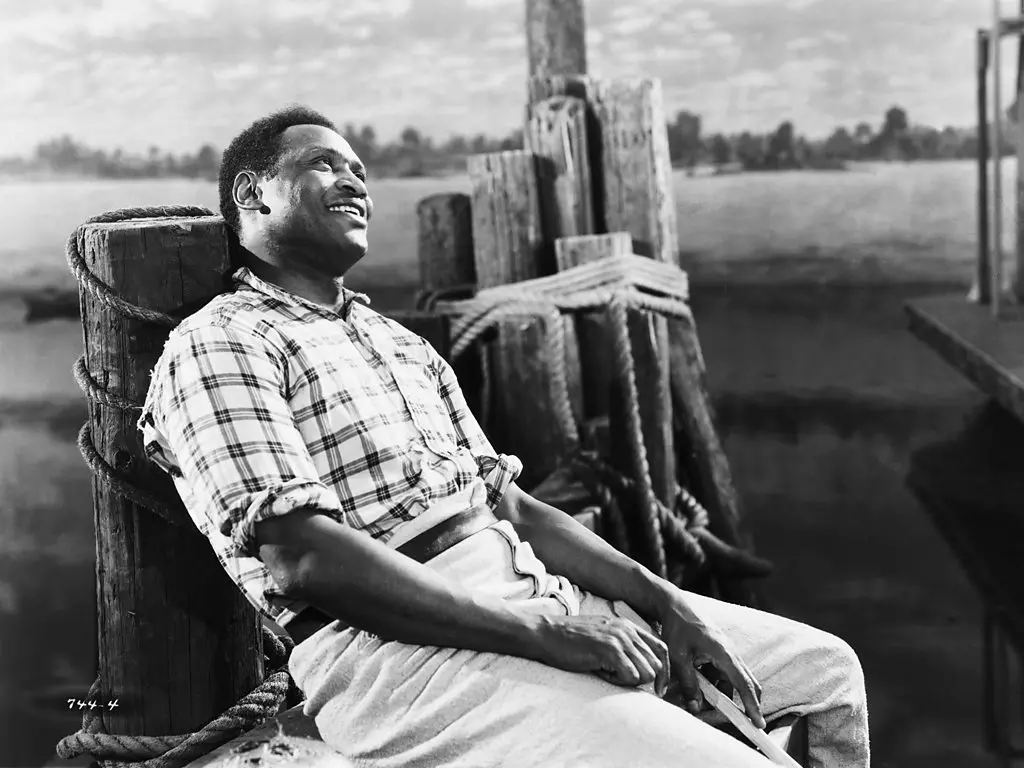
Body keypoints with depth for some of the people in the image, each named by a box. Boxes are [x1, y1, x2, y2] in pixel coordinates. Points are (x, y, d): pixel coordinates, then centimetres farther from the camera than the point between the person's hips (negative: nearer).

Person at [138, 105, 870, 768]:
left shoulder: (399, 341, 24)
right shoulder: (217, 344, -2)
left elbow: (509, 503, 17)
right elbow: (304, 557, -15)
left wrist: (663, 601, 2)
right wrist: (540, 634, -18)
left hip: (532, 591, 8)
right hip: (396, 638, -8)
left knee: (827, 668, 10)